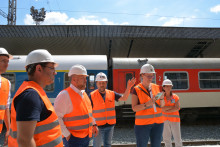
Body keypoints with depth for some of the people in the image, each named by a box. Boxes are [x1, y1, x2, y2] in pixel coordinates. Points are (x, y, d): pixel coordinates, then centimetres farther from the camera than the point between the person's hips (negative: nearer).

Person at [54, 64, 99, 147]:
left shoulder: (84, 94, 9)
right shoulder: (65, 95, -16)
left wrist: (93, 124, 12)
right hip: (73, 138, -7)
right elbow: (56, 117, -21)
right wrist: (66, 134, -18)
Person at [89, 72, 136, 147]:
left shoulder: (112, 93, 1)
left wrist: (128, 88, -22)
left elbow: (124, 98, -7)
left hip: (110, 125, 3)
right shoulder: (92, 95, -9)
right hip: (98, 126, -3)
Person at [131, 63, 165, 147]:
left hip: (158, 123, 5)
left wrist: (161, 98, -12)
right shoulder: (137, 89, -7)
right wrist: (147, 104, -24)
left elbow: (162, 106, 8)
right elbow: (134, 108, -12)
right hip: (142, 123, -4)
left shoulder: (156, 87, 6)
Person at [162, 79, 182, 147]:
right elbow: (162, 108, -14)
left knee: (177, 138, 3)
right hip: (165, 120, 1)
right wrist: (173, 106, -13)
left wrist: (167, 111, -12)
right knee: (166, 139, 11)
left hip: (174, 119, -1)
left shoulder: (175, 97, -1)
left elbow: (177, 108, -12)